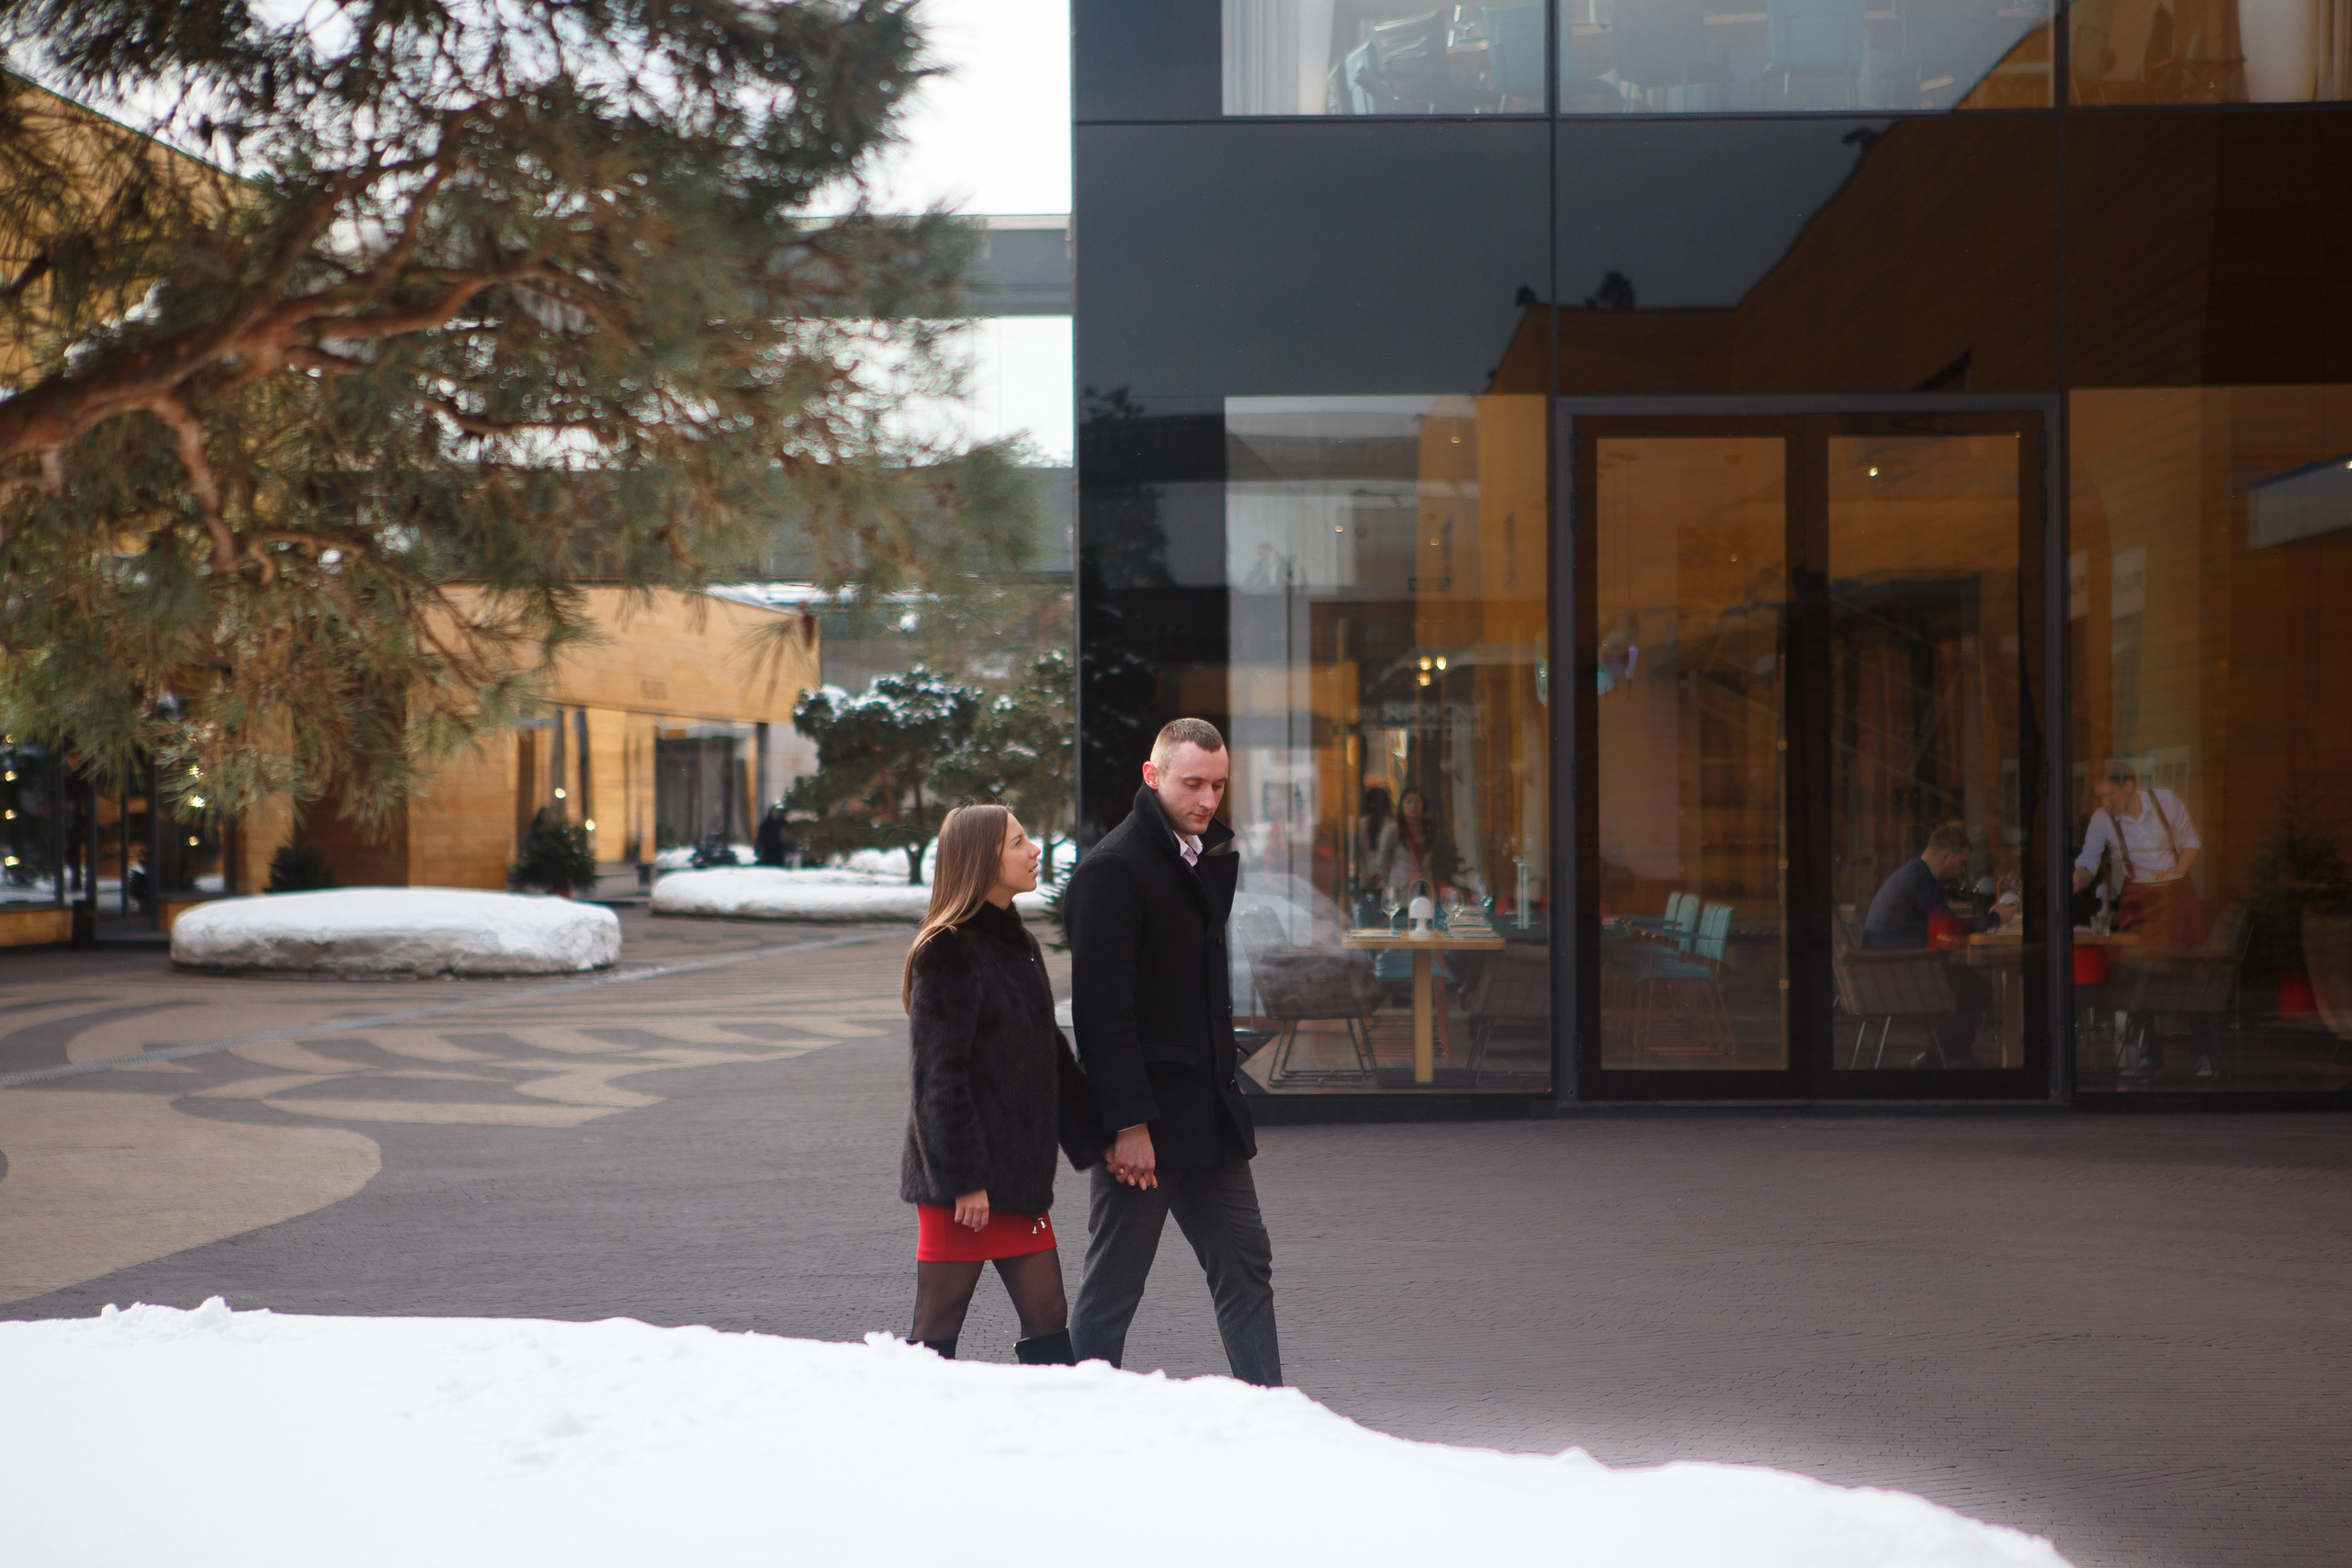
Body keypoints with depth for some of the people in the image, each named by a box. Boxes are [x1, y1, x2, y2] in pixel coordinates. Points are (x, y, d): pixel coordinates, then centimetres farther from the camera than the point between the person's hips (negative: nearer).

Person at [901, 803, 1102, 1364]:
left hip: (1020, 1174, 8)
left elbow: (1051, 1054, 20)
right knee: (937, 1333, 0)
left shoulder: (1018, 943, 14)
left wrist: (1094, 1140, 16)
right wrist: (963, 1180, -19)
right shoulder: (947, 951, -13)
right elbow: (940, 1074, -16)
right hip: (961, 1177, -8)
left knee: (1048, 1321, 7)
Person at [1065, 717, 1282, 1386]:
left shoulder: (1213, 856, 13)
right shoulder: (1111, 869, -13)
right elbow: (1102, 1006, -18)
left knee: (1246, 1268, 9)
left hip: (1207, 1112, 8)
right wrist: (1128, 1124, -20)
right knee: (1112, 1288, 1)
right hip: (1143, 1119, -8)